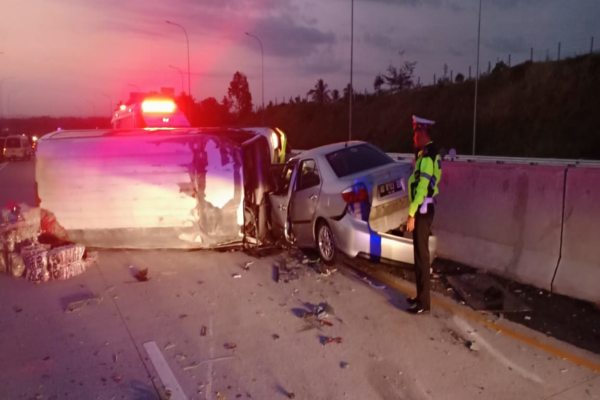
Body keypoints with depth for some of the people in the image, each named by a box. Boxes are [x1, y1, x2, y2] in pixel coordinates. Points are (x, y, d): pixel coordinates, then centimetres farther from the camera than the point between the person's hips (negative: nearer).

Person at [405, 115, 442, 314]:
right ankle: (421, 296, 26)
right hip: (424, 209, 10)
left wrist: (411, 214, -22)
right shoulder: (429, 154, 15)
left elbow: (422, 188, -23)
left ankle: (424, 302, 4)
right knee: (420, 254, 15)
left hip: (422, 210, -10)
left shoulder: (427, 156, -18)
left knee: (422, 255, -4)